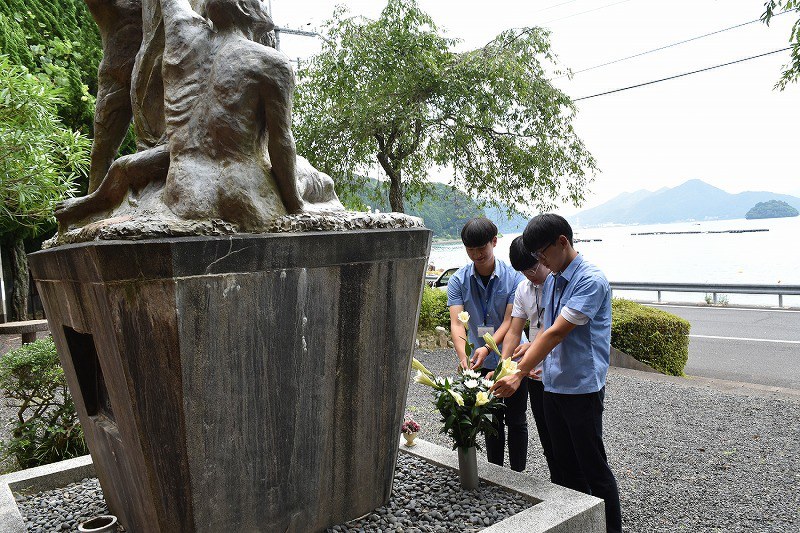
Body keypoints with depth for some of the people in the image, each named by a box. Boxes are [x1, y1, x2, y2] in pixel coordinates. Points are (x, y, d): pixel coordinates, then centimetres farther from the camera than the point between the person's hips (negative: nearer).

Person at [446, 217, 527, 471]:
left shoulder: (514, 277, -12)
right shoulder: (458, 281, -8)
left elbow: (509, 322, -17)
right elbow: (456, 322, -18)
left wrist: (487, 347, -33)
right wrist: (463, 356, -35)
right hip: (482, 364, 2)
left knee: (516, 422, 9)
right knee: (492, 421, 15)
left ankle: (518, 476, 25)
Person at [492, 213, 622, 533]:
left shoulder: (591, 281, -17)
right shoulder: (551, 282, 9)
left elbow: (557, 333, -24)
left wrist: (519, 375, -26)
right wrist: (528, 357, 4)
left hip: (582, 388, -8)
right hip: (552, 386, 8)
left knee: (593, 468, 5)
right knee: (565, 467, 18)